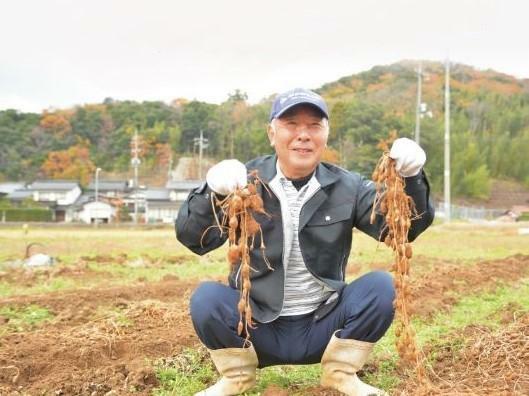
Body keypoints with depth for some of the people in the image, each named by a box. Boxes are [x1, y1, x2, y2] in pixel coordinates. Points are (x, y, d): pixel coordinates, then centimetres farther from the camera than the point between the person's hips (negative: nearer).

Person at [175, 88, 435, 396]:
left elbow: (406, 227, -11)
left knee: (381, 286, -19)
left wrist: (411, 177, -31)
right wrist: (212, 190, -37)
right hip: (257, 328, -1)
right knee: (207, 298, -27)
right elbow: (192, 239, -17)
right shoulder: (246, 182, -7)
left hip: (323, 328, 1)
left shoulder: (348, 187, -2)